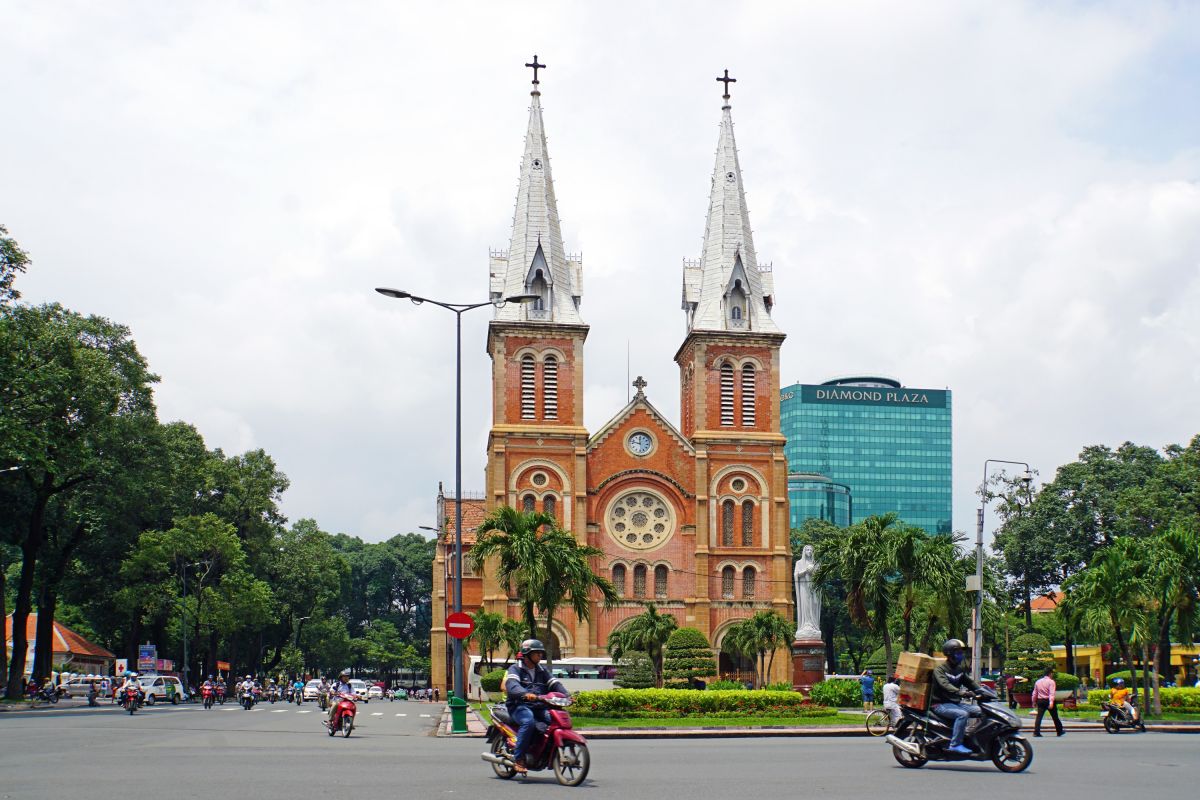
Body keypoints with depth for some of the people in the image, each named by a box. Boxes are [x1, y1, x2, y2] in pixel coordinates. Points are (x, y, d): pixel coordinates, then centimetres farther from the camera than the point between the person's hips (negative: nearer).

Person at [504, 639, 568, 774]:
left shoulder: (542, 670, 24)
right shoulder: (515, 669, 3)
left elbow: (555, 683, 12)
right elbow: (511, 685, -17)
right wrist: (525, 694, -38)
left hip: (539, 707, 6)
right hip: (520, 706, -6)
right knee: (529, 722, -36)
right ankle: (518, 758, -30)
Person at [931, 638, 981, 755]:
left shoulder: (960, 668, 16)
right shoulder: (940, 668, -11)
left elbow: (969, 682, 17)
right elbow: (945, 685, -27)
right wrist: (960, 692, -43)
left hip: (956, 702, 8)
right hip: (941, 704, -8)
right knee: (963, 714, -32)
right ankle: (955, 744, -32)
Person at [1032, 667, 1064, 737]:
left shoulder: (1038, 681, 10)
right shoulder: (1051, 682, -9)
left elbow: (1035, 693, 14)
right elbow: (1051, 693, -20)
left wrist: (1034, 702, 23)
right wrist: (1051, 702, -29)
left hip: (1040, 701, 4)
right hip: (1048, 701, -4)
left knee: (1039, 717, -3)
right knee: (1055, 717, 11)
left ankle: (1036, 732, -14)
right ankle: (1059, 731, 24)